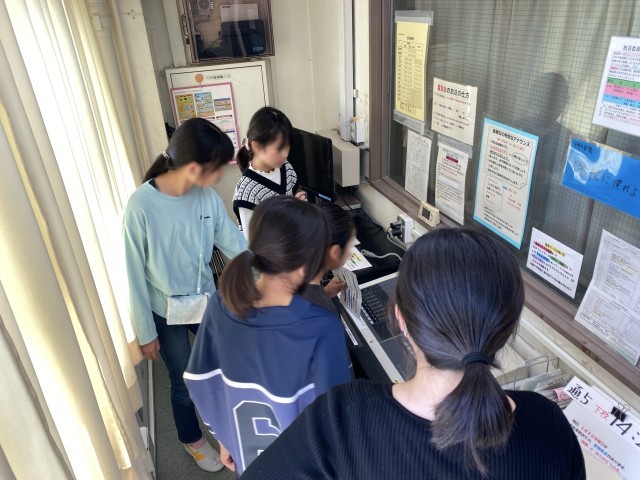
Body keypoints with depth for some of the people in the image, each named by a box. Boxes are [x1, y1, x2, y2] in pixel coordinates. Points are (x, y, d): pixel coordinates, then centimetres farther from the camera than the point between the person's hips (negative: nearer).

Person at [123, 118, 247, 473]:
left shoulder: (207, 196, -14)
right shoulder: (141, 206, -28)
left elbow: (234, 244, -6)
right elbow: (134, 275, -18)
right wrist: (146, 332, -10)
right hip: (166, 313, -4)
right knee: (185, 382, 16)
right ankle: (192, 439, 48)